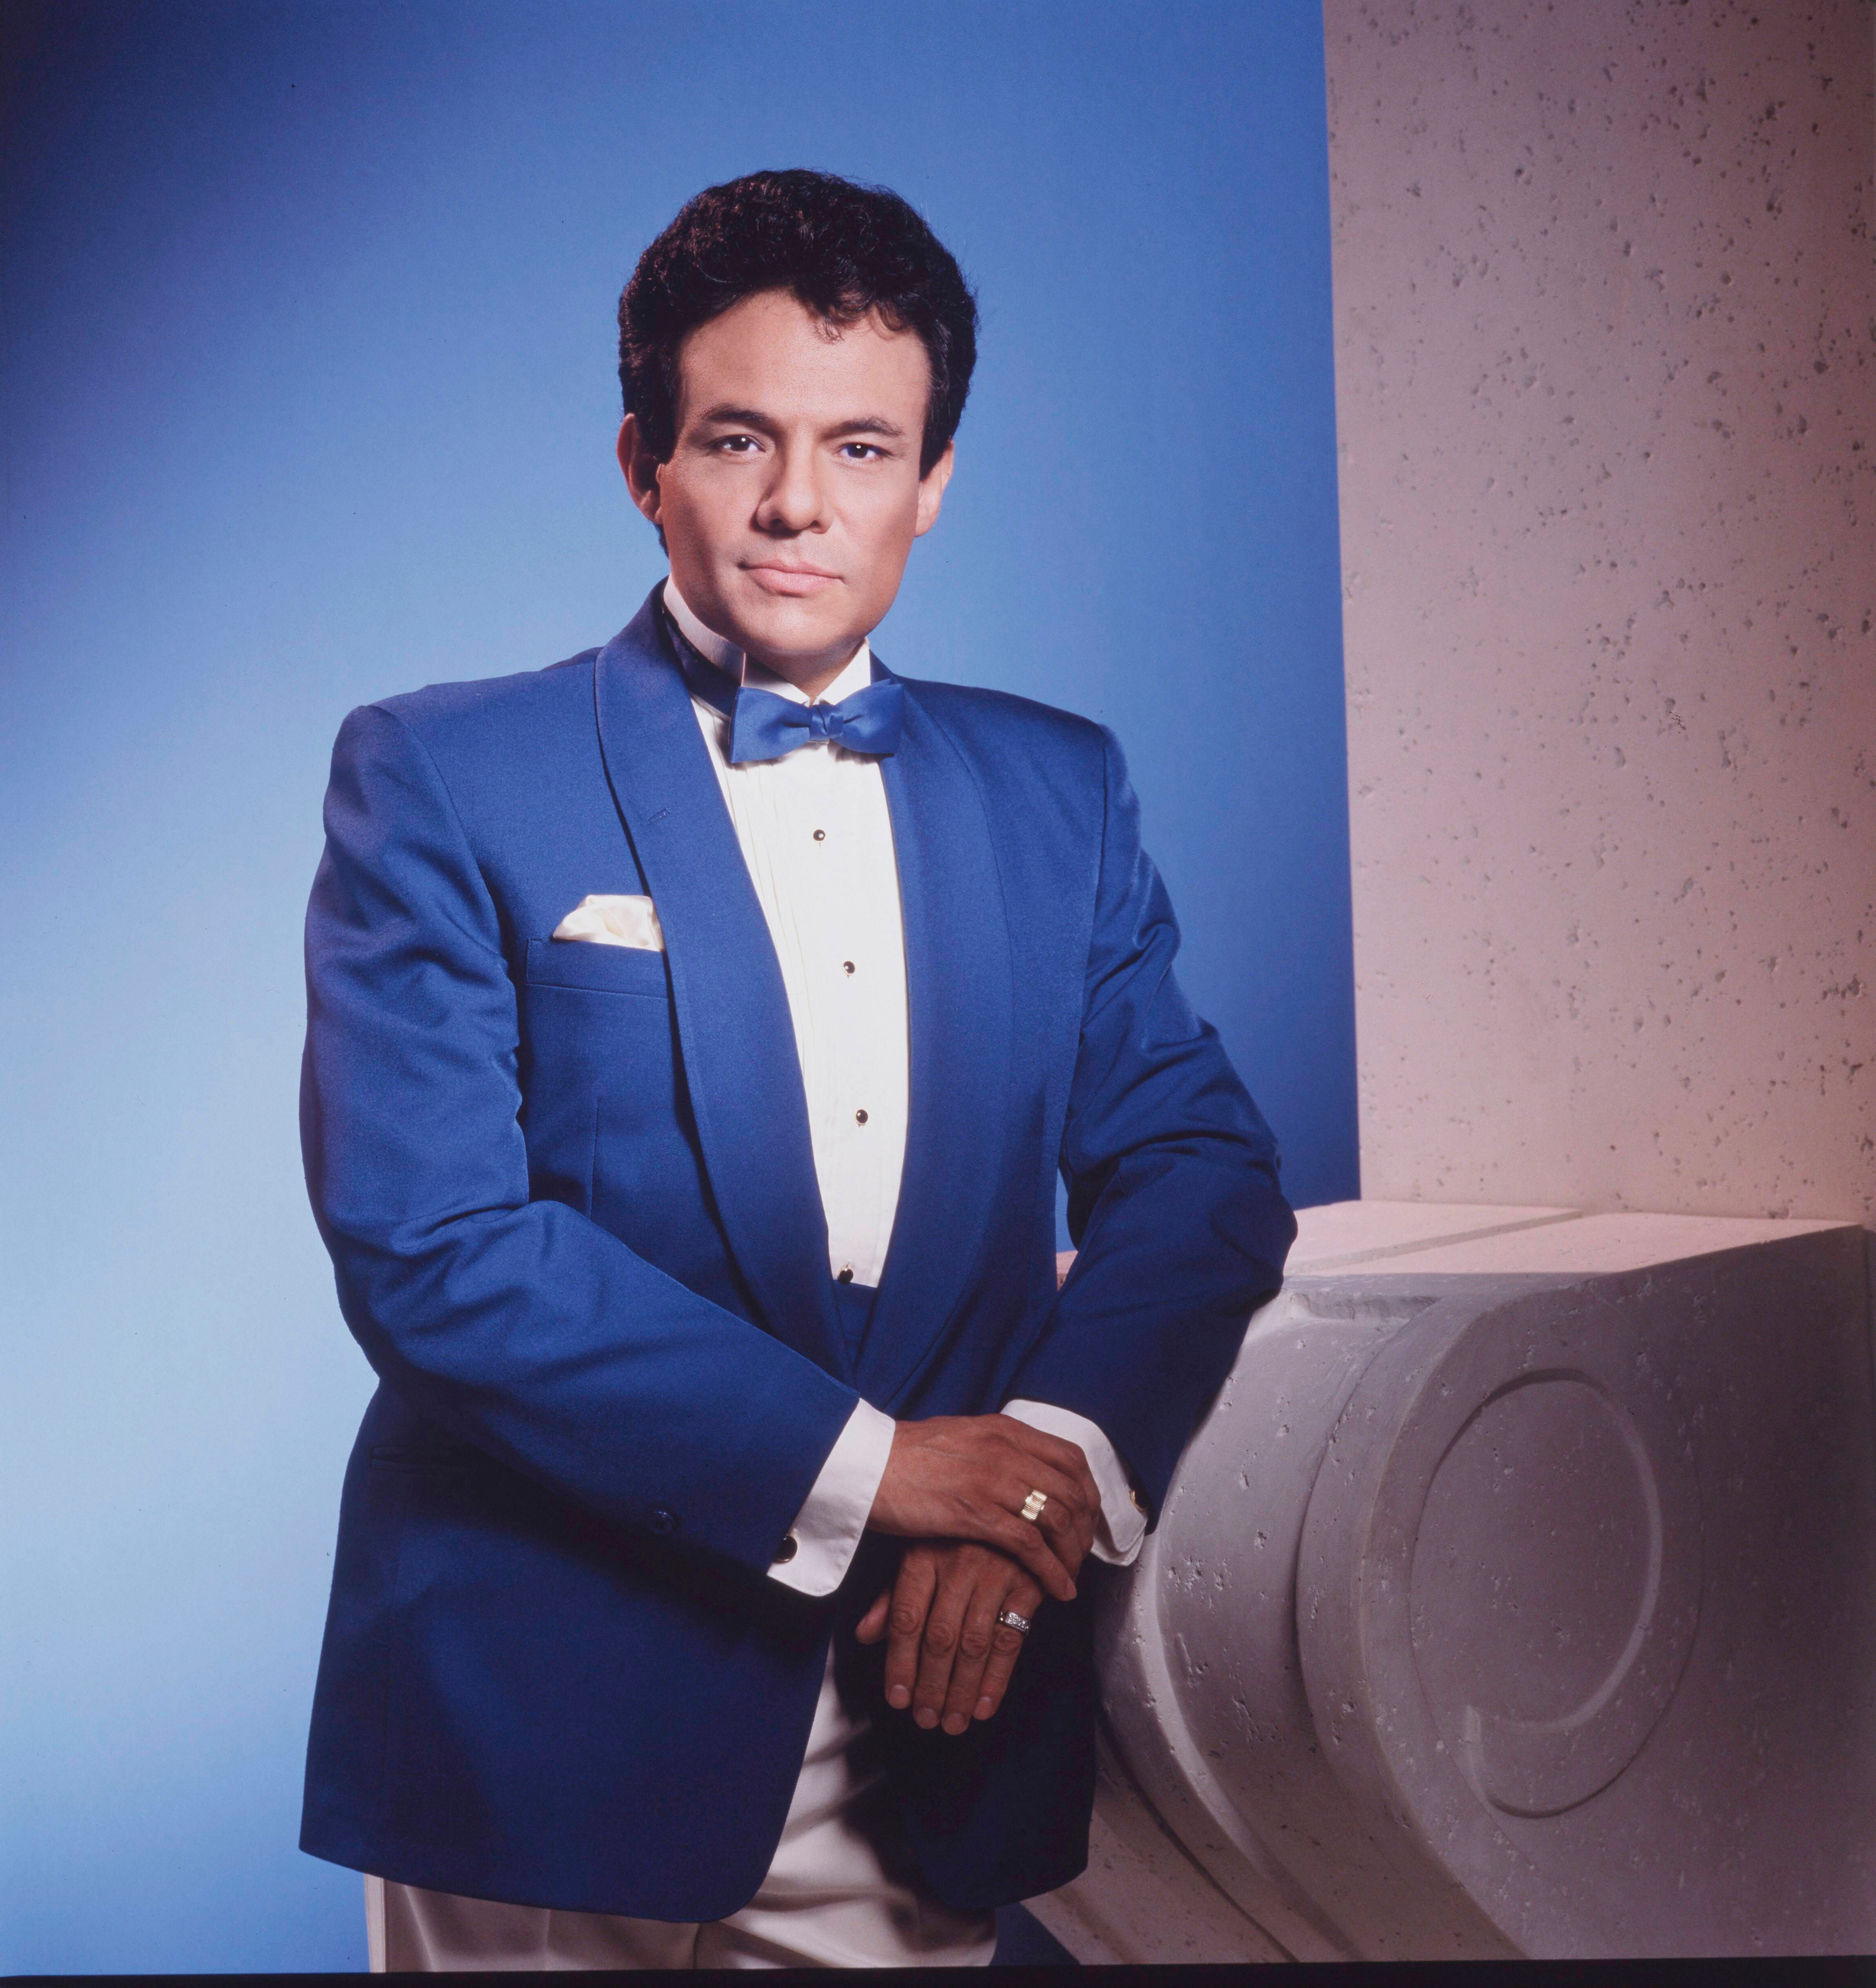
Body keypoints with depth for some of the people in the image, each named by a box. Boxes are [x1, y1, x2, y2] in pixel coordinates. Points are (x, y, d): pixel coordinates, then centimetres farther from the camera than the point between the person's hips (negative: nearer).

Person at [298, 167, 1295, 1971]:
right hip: (545, 1735, -3)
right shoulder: (436, 779, -5)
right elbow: (426, 1240, -14)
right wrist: (858, 1466, -18)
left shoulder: (1058, 791, 8)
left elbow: (1198, 1165, 4)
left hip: (928, 1731, 3)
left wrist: (1048, 1465, -14)